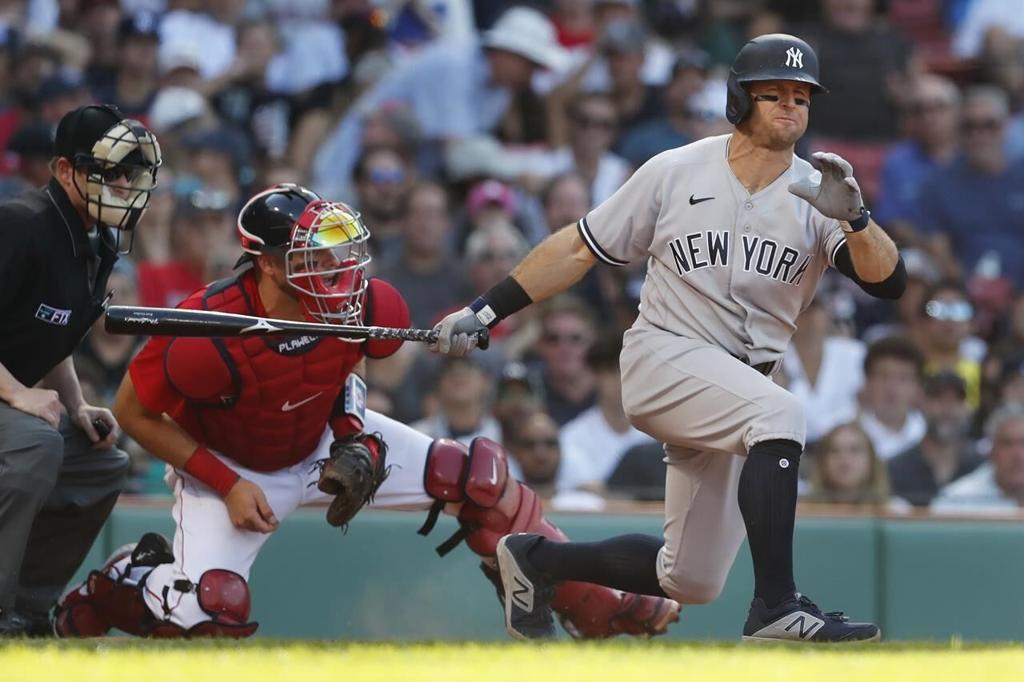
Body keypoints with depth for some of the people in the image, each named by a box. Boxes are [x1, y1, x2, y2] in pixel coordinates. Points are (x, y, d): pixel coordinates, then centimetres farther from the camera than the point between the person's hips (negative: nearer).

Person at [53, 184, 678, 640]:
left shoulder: (366, 311, -22)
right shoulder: (208, 337, -37)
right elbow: (135, 413, -20)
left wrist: (354, 443, -10)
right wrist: (227, 486, -23)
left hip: (321, 444, 5)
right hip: (224, 463, -5)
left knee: (478, 478, -8)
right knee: (214, 610, -28)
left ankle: (595, 609, 7)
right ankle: (107, 590, 7)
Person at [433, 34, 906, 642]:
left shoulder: (814, 197, -1)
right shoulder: (675, 174, -4)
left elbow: (889, 282, -14)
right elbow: (579, 249, 3)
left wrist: (854, 219, -33)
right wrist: (484, 313, 1)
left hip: (742, 385, 5)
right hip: (663, 359, -5)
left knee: (691, 581, 8)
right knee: (781, 413, -34)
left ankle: (539, 560, 30)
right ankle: (776, 608, -36)